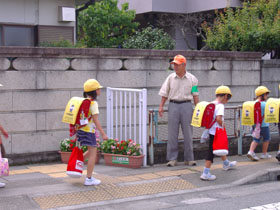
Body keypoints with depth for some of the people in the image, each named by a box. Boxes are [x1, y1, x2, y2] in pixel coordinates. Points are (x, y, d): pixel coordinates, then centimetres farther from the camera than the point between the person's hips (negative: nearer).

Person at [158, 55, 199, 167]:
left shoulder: (192, 78, 3)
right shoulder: (170, 78, 5)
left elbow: (195, 95, 5)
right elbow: (164, 93, 7)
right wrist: (161, 106, -3)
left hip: (186, 105, -1)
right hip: (173, 105, 1)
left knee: (188, 133, 3)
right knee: (172, 133, 1)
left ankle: (189, 158, 12)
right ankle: (172, 159, 8)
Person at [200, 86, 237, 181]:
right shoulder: (220, 106, -19)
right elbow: (219, 119, -32)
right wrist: (222, 125, -14)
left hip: (212, 131, 9)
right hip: (216, 133, -9)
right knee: (211, 152, -4)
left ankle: (226, 164, 49)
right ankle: (205, 173, 0)